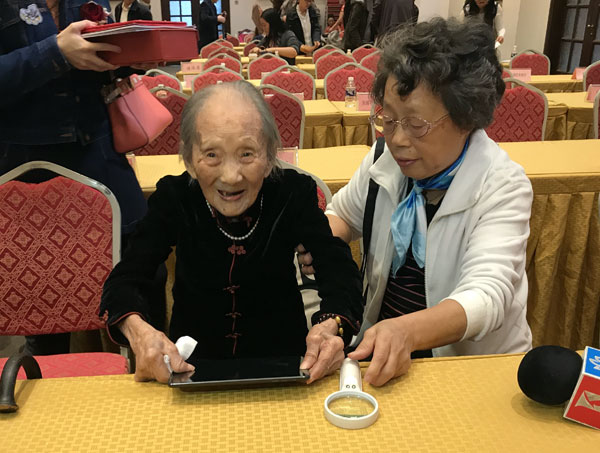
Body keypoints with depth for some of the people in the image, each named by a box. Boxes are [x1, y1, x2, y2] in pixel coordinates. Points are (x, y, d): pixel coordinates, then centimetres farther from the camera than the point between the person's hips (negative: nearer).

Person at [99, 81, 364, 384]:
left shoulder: (294, 192, -12)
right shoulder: (173, 197, -11)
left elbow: (339, 271, -18)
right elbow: (123, 280, -14)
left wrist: (330, 326, -40)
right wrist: (138, 330, -36)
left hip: (281, 357, 0)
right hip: (192, 361, 1)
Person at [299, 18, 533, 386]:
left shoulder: (502, 185, -15)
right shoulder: (385, 158, -1)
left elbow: (486, 294, -26)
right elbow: (343, 214, 19)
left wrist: (406, 331, -45)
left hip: (477, 361, -4)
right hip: (381, 344, 4)